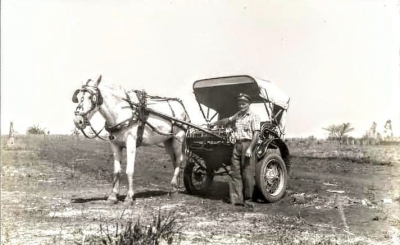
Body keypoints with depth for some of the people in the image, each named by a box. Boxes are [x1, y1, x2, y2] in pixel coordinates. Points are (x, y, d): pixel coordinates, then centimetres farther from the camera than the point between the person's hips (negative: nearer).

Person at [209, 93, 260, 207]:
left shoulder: (254, 116, -3)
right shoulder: (237, 115, 19)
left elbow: (256, 134, -11)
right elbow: (227, 120, 38)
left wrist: (250, 149, -20)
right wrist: (215, 123, 45)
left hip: (247, 144, -7)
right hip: (237, 145, 7)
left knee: (247, 174, -5)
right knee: (234, 172, 2)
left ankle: (247, 199, 4)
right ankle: (236, 198, 4)